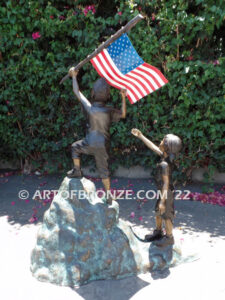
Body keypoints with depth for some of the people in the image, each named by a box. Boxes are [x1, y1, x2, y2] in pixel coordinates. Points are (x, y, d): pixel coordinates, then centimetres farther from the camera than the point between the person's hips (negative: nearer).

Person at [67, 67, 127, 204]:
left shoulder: (89, 107, -13)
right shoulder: (109, 111, -13)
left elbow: (77, 92, 2)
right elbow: (123, 114, 7)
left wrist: (74, 76, 15)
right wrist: (124, 97, 4)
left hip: (90, 144, -1)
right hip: (103, 145, 1)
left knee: (75, 147, 30)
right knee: (104, 169, 14)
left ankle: (77, 170, 29)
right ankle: (108, 195, 22)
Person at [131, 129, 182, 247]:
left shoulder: (164, 164, -30)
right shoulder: (166, 156, -6)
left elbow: (166, 183, -28)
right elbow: (152, 146, 5)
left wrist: (162, 201, -24)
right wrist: (140, 135, 8)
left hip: (166, 193, -9)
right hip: (163, 191, 9)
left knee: (166, 216, 10)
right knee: (158, 213, 24)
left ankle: (169, 237, 30)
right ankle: (158, 232, 44)